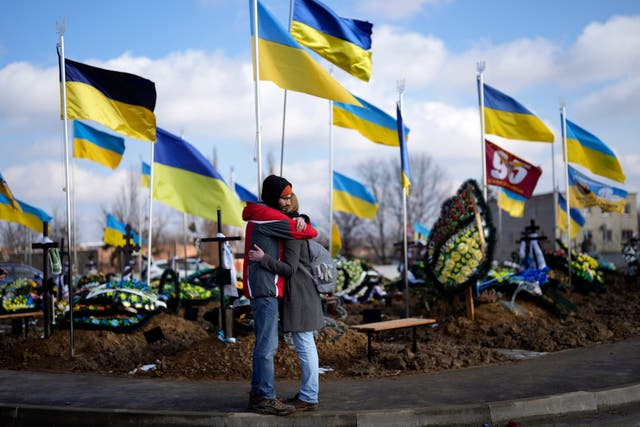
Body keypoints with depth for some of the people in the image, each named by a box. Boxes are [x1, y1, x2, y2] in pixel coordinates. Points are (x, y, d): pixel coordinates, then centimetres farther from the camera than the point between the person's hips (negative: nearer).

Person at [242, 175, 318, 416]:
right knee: (266, 346, -8)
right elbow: (310, 233, -11)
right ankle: (265, 398, -4)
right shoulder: (267, 215, -12)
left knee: (265, 344, 14)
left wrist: (298, 221, -3)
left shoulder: (260, 215, 19)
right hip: (264, 290, -10)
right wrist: (305, 227, 13)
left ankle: (258, 394, 19)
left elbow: (291, 225, 20)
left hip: (263, 290, 10)